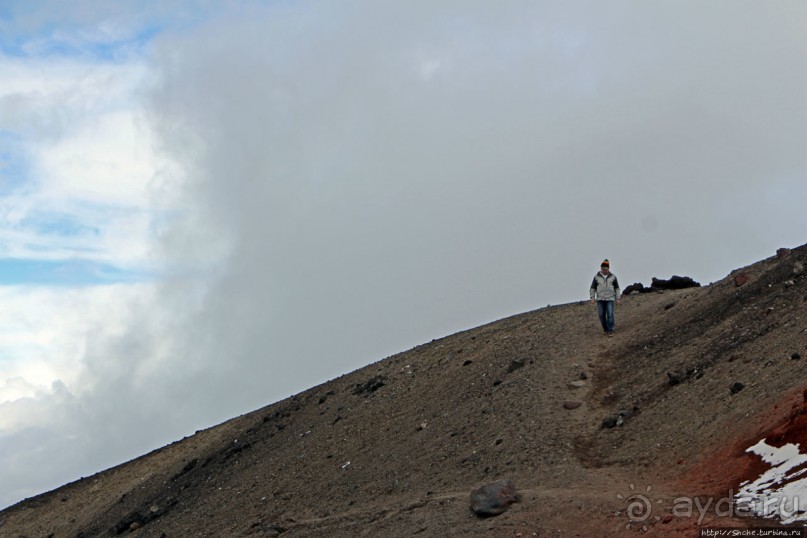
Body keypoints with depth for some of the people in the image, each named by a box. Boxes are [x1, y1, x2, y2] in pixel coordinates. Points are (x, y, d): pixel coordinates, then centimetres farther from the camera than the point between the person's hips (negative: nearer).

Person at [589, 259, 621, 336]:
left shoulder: (613, 277, 1)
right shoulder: (597, 277, 1)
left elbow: (617, 288, 8)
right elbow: (592, 288, 6)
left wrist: (617, 298, 1)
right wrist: (592, 298, -5)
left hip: (610, 299, -1)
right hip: (600, 299, 1)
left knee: (610, 315, -13)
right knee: (602, 315, -1)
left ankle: (610, 331, -11)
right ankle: (605, 329, 18)